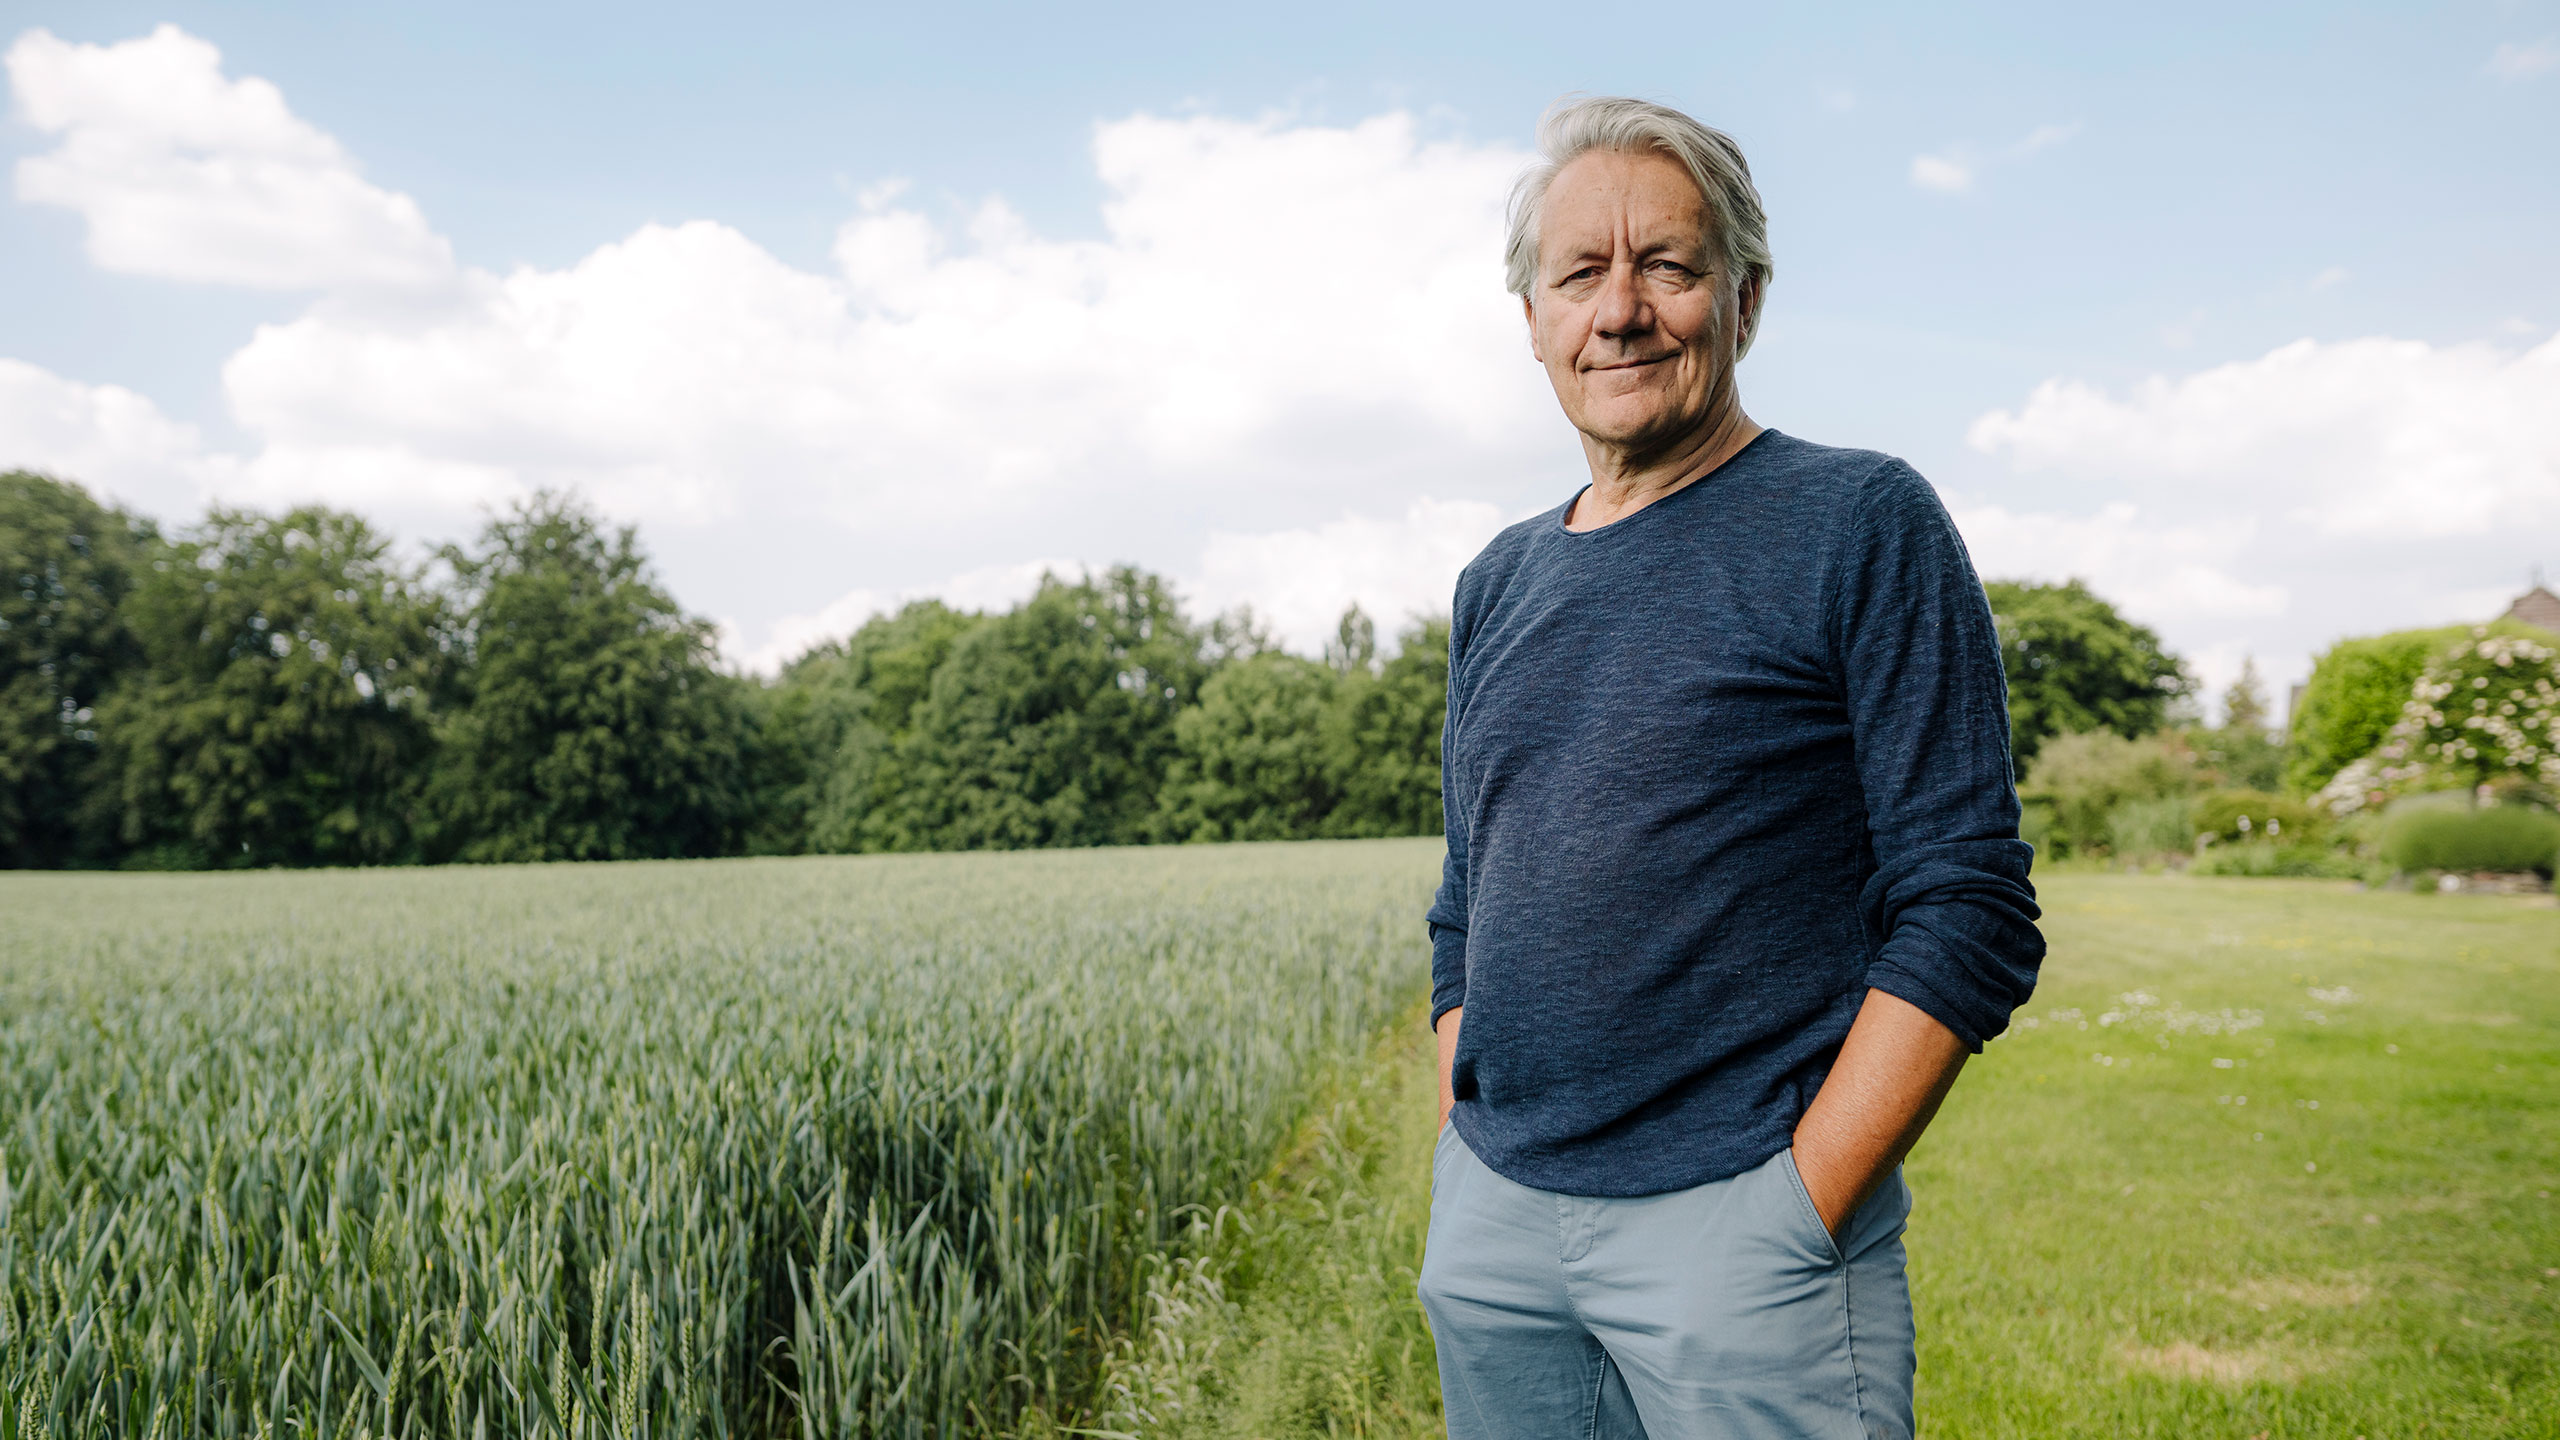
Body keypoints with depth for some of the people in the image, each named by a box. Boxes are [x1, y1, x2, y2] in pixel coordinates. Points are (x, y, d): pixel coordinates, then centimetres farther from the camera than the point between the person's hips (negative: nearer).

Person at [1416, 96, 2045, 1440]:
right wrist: (1462, 1169, 8)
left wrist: (1798, 1209, -14)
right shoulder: (1497, 583, 11)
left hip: (1739, 1224, -5)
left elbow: (1970, 913, -10)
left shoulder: (1864, 523, -5)